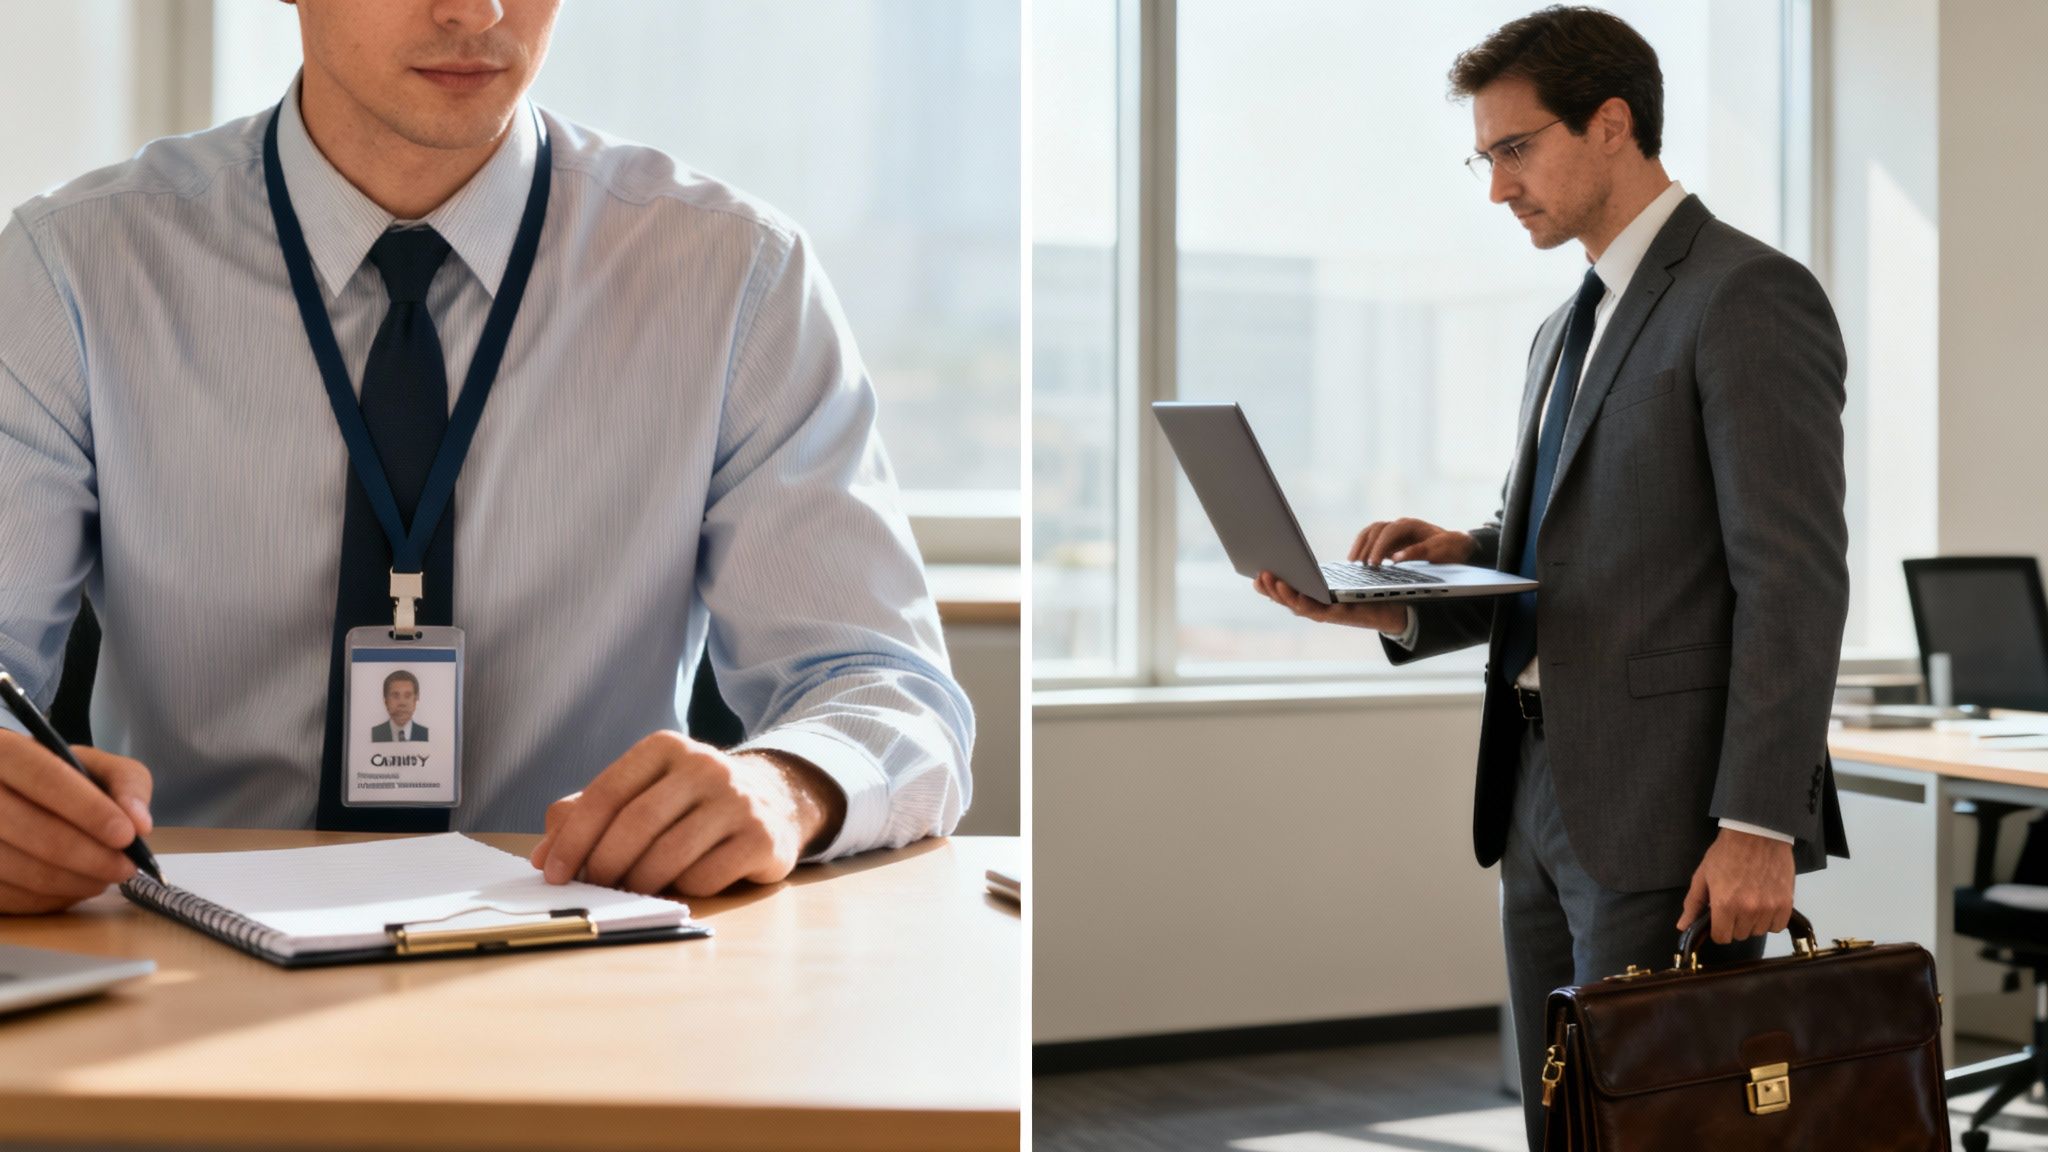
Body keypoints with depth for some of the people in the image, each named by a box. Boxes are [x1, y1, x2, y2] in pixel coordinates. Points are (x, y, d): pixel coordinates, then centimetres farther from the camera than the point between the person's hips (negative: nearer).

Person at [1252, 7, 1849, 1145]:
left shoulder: (1750, 296, -9)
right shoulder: (1567, 331, 20)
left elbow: (1794, 581, -16)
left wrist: (1759, 828, -20)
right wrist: (1411, 598, 1)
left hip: (1666, 811, -8)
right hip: (1544, 795, 8)